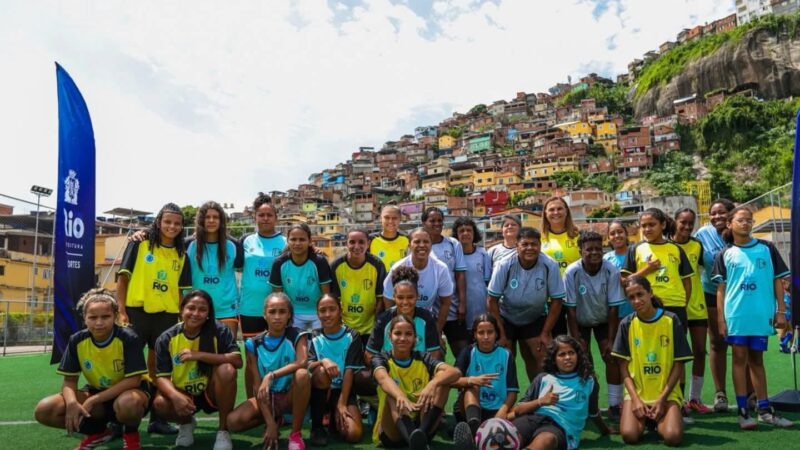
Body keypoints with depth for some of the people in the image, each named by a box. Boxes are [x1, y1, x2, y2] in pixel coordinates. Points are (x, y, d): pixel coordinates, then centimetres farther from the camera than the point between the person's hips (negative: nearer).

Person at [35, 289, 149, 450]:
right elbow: (69, 380, -5)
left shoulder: (128, 338, -22)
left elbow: (133, 380, -23)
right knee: (44, 410, -17)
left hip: (127, 391, -5)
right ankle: (97, 432, 8)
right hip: (95, 392, 5)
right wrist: (72, 402, -28)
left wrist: (94, 400, -27)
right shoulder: (77, 340, -10)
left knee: (128, 403, -42)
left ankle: (131, 434, -3)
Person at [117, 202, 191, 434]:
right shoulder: (139, 243, 0)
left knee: (159, 366, 10)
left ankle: (157, 418, 19)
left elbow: (182, 290, 11)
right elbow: (123, 277, -2)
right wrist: (121, 311, -9)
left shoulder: (181, 255, 9)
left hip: (167, 316, 3)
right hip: (137, 311, -3)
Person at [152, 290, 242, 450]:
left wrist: (199, 355, -32)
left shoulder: (219, 331, -15)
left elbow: (237, 360, -27)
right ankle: (186, 423, 9)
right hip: (183, 394, 1)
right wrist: (175, 395, -34)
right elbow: (162, 376, -12)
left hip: (212, 393, -1)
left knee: (227, 369, -32)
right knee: (160, 403, -30)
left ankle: (223, 431, -12)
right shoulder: (166, 338, -9)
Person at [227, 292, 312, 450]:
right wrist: (270, 422, -18)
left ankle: (295, 434, -17)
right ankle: (275, 420, 9)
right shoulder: (254, 344, -7)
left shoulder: (297, 336, -10)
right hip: (268, 397, 2)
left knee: (302, 374, -35)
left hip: (291, 395, -2)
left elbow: (302, 362, -31)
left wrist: (271, 375, -40)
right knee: (233, 421, -24)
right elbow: (257, 384, -10)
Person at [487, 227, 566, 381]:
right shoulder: (504, 265, -22)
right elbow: (492, 300, -15)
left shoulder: (550, 266, -21)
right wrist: (501, 334, -13)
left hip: (536, 320, 1)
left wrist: (546, 333, -11)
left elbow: (556, 300, -12)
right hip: (506, 319, -1)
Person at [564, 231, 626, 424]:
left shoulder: (612, 271, -23)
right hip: (580, 321, 0)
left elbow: (614, 308, -18)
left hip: (604, 320, 1)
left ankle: (614, 405, 3)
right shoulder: (572, 272, -25)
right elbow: (571, 309, -18)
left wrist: (611, 340, -17)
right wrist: (575, 339, -19)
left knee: (612, 357, -10)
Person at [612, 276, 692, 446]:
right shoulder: (626, 324, -1)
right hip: (636, 392, 1)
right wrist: (636, 399, -11)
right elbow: (624, 367, 1)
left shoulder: (671, 321, -5)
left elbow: (678, 365, -3)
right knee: (629, 435, -21)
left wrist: (661, 399, -10)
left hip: (667, 393, -1)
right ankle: (645, 419, 13)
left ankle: (660, 420, 11)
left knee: (673, 437, -24)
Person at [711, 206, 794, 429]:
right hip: (736, 315, -1)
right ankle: (743, 411, 6)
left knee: (756, 360, 11)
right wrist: (721, 319, -2)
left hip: (761, 315, 1)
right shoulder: (725, 255, 4)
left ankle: (764, 410, 18)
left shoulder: (767, 248, 5)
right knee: (739, 358, 2)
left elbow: (777, 280, 6)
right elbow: (720, 288, 3)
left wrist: (781, 311, 1)